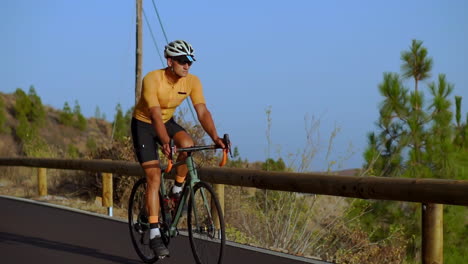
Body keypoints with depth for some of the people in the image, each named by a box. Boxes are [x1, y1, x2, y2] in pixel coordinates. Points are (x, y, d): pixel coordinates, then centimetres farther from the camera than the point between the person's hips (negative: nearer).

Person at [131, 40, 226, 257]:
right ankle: (154, 234, -12)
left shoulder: (192, 81, -16)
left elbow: (202, 112, -22)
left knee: (187, 144, -30)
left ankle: (177, 190, -5)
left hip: (168, 122, 4)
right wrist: (165, 142, -52)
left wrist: (214, 137, -38)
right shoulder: (152, 79, -29)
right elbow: (155, 114, -37)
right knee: (154, 177, -14)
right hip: (143, 125, -4)